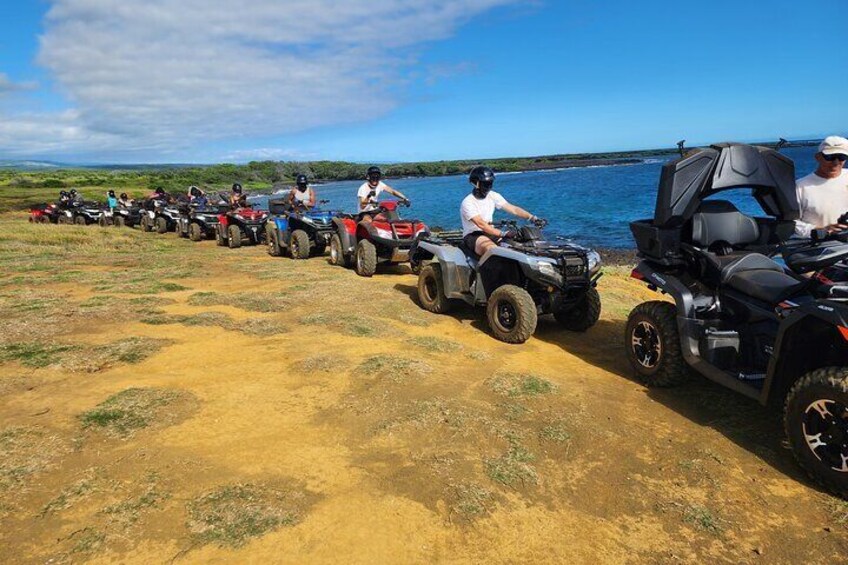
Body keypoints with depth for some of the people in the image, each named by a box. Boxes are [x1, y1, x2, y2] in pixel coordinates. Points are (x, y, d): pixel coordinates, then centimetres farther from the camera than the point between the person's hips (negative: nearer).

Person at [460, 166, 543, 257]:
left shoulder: (493, 196, 6)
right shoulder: (467, 202, -15)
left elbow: (513, 209, 2)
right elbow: (481, 224, -26)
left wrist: (533, 218, -12)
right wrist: (503, 233, -35)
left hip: (490, 233, 7)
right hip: (472, 236, -7)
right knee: (490, 246, -38)